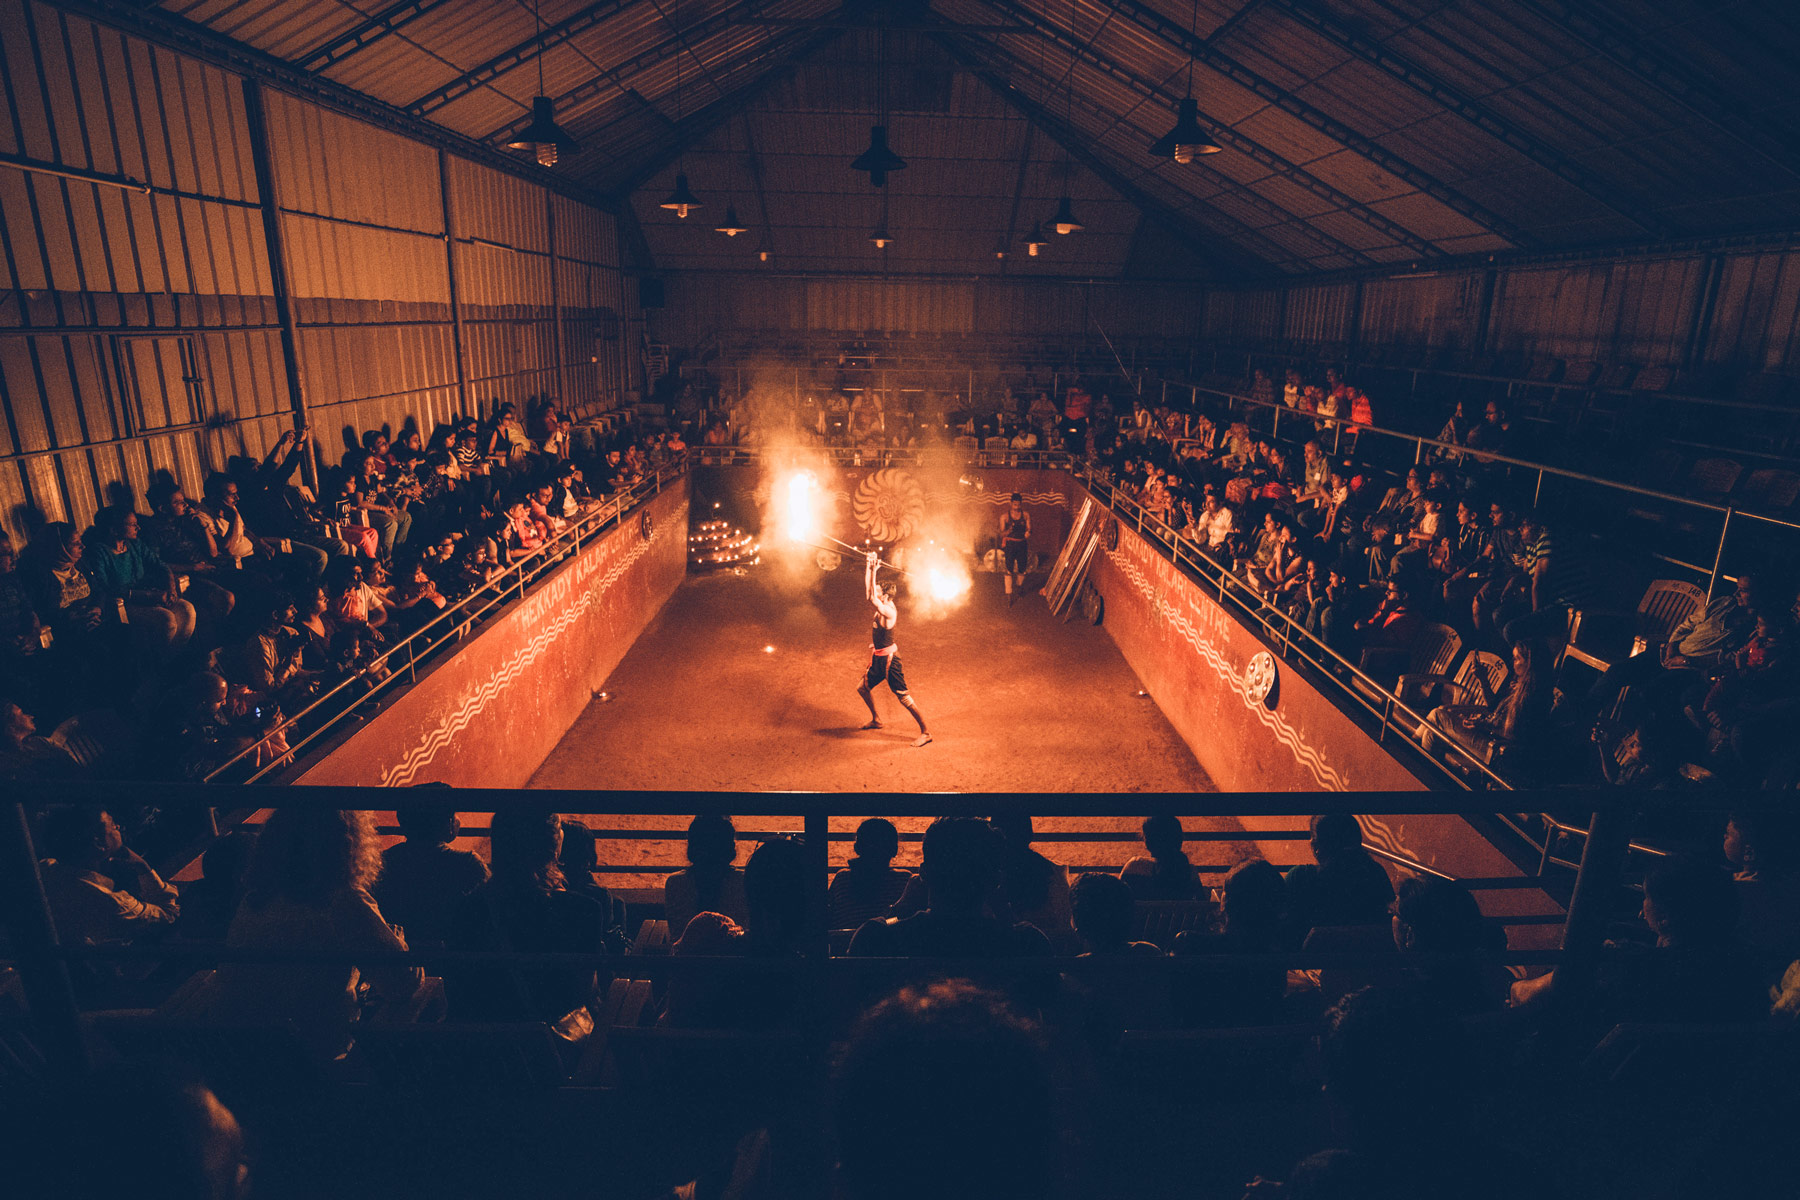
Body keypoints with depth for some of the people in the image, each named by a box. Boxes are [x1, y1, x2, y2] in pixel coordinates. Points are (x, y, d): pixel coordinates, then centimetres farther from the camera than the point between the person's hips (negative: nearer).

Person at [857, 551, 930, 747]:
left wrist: (874, 572, -33)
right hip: (878, 658, 10)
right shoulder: (882, 605, 2)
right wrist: (869, 566, -2)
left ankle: (925, 733, 1)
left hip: (889, 659, -10)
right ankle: (876, 719, 41)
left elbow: (871, 598, -37)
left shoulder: (889, 611, -24)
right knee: (863, 688, 22)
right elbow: (867, 589, 7)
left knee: (903, 697, -6)